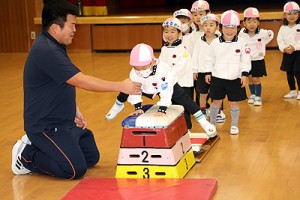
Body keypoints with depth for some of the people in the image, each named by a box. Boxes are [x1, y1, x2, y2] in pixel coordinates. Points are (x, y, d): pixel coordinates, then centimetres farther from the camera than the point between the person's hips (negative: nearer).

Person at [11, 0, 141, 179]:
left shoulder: (55, 46, 8)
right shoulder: (45, 51, -25)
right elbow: (82, 82, -26)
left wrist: (75, 110, 8)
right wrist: (121, 86, -20)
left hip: (65, 121, 10)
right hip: (46, 126, -10)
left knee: (92, 158, 11)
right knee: (76, 170, -17)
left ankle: (38, 145, 17)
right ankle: (26, 155, 1)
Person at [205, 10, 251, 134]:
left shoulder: (242, 43, -5)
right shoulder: (215, 43, -3)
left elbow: (245, 60, -2)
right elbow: (209, 59, 7)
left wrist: (244, 75, -6)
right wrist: (208, 73, 6)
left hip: (235, 79, -1)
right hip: (218, 78, 1)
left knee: (233, 102, 7)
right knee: (216, 101, 8)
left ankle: (234, 125, 21)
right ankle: (212, 124, 23)